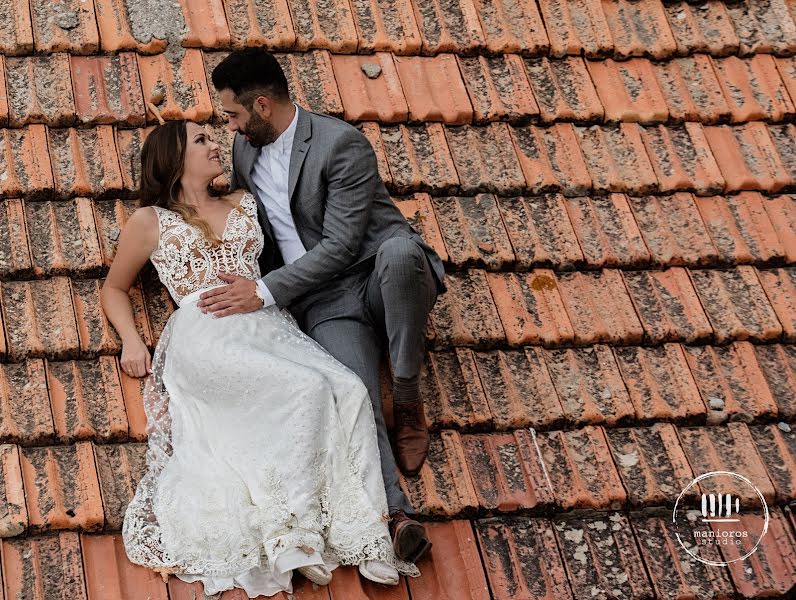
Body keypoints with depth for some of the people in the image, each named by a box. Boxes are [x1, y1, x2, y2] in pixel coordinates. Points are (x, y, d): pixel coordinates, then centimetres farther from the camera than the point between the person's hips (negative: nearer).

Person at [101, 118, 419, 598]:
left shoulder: (244, 206, 28)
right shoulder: (150, 221, 16)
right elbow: (115, 289, 24)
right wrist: (131, 341, 7)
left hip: (268, 326, 4)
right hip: (207, 337, -4)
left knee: (348, 390, -27)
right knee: (306, 389, -33)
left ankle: (360, 539, -33)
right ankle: (296, 536, -32)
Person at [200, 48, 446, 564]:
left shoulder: (342, 145, -11)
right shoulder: (246, 148, 14)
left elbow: (339, 246, -17)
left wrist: (265, 291, -19)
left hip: (379, 279, -4)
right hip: (326, 303, 4)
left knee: (398, 250, -41)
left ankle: (408, 401, -25)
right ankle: (397, 515, -46)